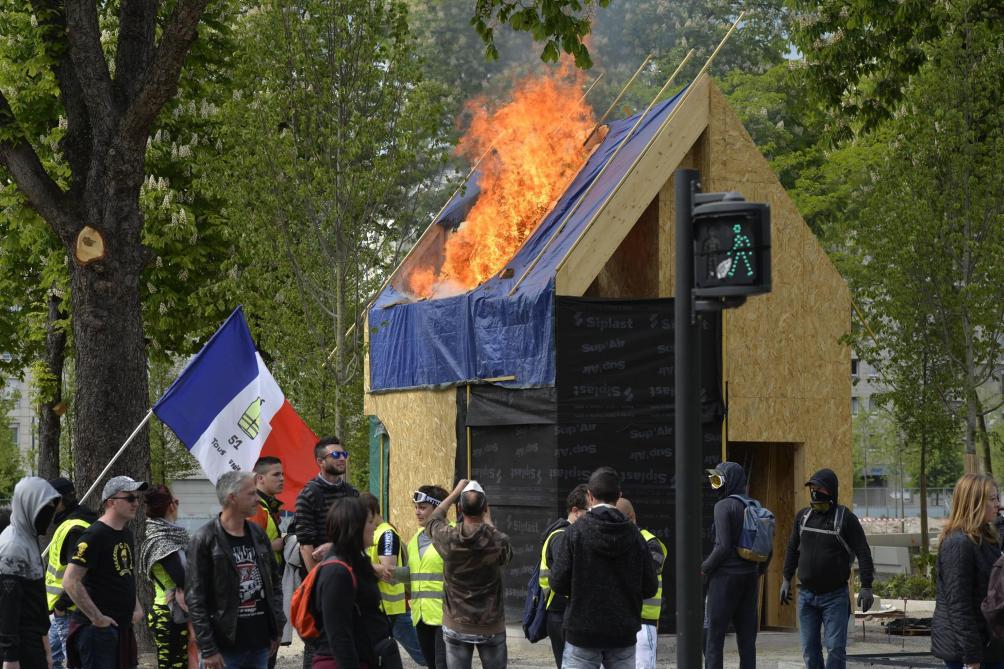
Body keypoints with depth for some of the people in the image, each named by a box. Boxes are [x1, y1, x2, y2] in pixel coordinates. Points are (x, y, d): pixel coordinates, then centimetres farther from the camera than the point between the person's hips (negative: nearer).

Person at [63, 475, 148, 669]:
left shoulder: (126, 535, 15)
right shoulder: (94, 536, -14)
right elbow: (70, 582, -21)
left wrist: (136, 606, 15)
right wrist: (96, 617, -20)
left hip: (122, 626, 9)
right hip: (97, 629, -9)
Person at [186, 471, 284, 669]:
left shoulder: (258, 535, 11)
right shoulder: (205, 541, -8)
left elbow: (274, 582, 20)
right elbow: (195, 599, -11)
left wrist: (276, 628, 12)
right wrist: (208, 649, -15)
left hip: (260, 642, 6)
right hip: (225, 646, -6)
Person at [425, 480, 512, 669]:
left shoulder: (448, 538, -11)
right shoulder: (497, 541, -14)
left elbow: (434, 519, 14)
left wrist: (455, 492, 23)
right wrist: (488, 522, 21)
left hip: (456, 627, 1)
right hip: (491, 628, -1)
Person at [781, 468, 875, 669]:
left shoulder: (846, 518, -8)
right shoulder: (803, 516, 6)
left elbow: (863, 553, -10)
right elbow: (792, 549, 17)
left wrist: (866, 587, -18)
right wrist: (786, 579, 14)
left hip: (835, 596, -4)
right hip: (806, 594, 4)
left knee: (836, 648, -9)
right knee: (810, 649, 5)